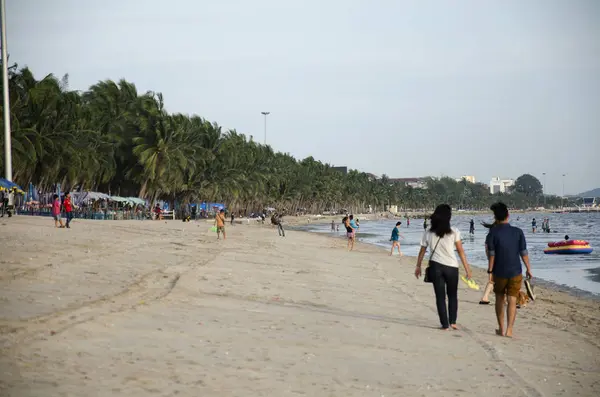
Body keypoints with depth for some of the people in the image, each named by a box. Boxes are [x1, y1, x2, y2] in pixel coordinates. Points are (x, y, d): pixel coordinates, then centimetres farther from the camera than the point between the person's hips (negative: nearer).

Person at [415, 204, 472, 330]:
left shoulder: (428, 233, 0)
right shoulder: (454, 232, -6)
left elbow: (422, 251, 7)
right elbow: (461, 251, -4)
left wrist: (418, 266, 20)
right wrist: (467, 268, 2)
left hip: (436, 266, 1)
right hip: (451, 266, -1)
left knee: (440, 296, 8)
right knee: (453, 295, 17)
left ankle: (445, 324, 6)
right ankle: (453, 321, 9)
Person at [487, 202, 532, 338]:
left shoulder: (493, 232, -9)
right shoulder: (518, 232, -5)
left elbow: (492, 254, -11)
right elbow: (523, 253, -2)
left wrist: (490, 271, -7)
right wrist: (529, 269, 8)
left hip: (499, 272, 0)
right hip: (515, 272, 0)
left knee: (499, 299, 16)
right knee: (512, 301, 2)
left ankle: (501, 329, 21)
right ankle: (509, 330, -7)